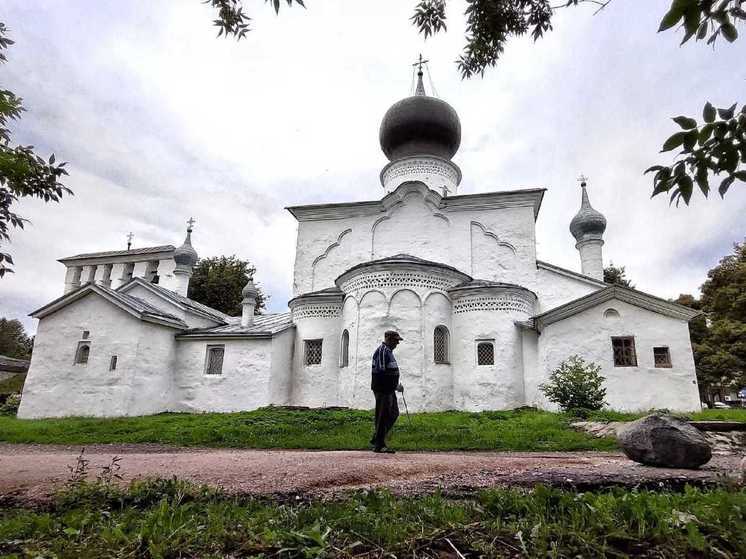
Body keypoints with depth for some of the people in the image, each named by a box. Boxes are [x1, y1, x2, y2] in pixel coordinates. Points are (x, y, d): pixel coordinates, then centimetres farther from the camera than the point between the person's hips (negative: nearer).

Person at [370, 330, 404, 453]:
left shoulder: (388, 351, 17)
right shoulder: (382, 351, -16)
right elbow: (381, 372, -24)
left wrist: (397, 385, 13)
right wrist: (396, 385, -20)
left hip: (389, 390, 11)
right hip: (382, 390, -11)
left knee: (394, 414, 15)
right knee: (383, 416, -3)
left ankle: (376, 439, 23)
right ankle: (379, 445, 7)